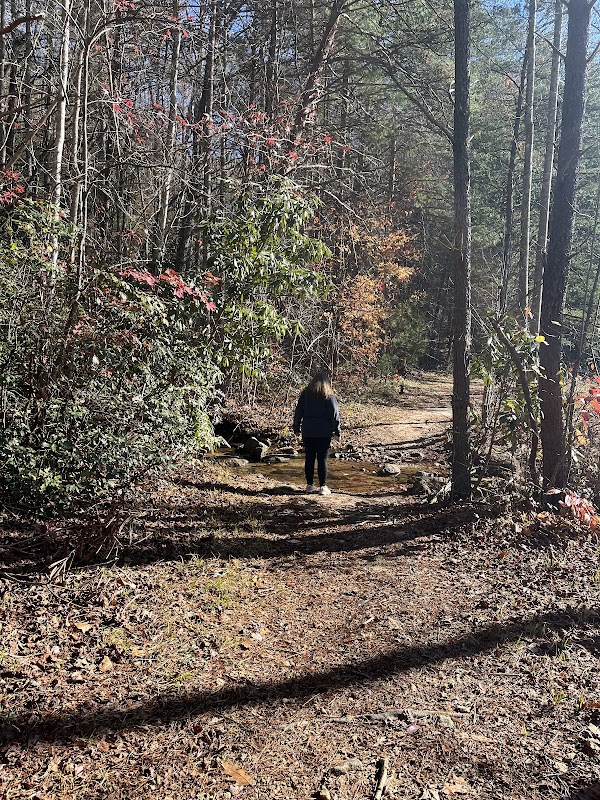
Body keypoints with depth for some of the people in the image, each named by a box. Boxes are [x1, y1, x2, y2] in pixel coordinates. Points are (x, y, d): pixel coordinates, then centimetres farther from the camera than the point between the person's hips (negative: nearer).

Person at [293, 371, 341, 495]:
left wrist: (296, 428, 15)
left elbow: (298, 412, 9)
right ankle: (323, 486, 1)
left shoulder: (305, 393, 6)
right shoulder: (329, 395, -3)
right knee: (322, 459, 0)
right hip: (324, 433, -3)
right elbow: (334, 414, -4)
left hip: (308, 432, 3)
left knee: (309, 458, 8)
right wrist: (337, 431, 1)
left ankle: (309, 485, 13)